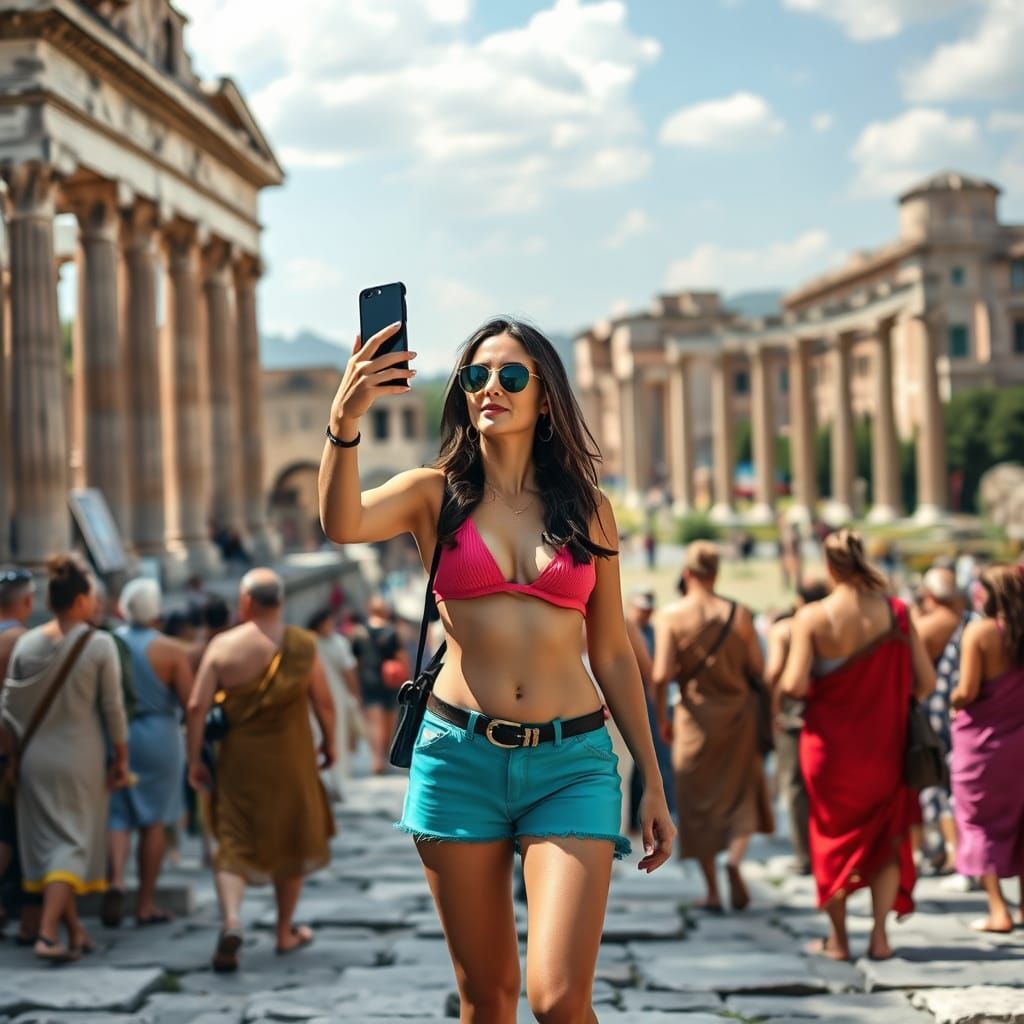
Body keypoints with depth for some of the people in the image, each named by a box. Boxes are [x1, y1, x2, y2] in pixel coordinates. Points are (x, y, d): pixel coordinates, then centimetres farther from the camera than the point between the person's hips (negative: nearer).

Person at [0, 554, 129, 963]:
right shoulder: (99, 644, -11)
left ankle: (75, 931, 22)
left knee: (47, 842, 14)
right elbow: (112, 707, -7)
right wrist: (121, 757, 3)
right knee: (74, 843, 2)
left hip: (36, 758, 4)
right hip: (80, 758, -4)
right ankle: (48, 933, -10)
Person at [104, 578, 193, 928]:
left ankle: (116, 880, -17)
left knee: (118, 816, 9)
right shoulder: (170, 650, -10)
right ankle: (146, 904, 11)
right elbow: (190, 702, -11)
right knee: (154, 820, 7)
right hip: (157, 738, -2)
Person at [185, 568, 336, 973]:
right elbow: (324, 702, -1)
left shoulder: (223, 646, -6)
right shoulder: (302, 645, -4)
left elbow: (197, 706, -9)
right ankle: (286, 932, 28)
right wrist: (330, 743, 15)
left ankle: (231, 921, -20)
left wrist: (194, 759, 0)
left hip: (239, 760, 0)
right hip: (290, 760, 1)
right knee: (291, 843, 18)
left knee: (234, 844, 4)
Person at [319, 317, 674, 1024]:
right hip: (461, 754, 0)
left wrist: (653, 781, 12)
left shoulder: (588, 508, 8)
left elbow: (613, 654, 12)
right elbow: (342, 526, -18)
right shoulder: (436, 494, 4)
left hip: (572, 760, 0)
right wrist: (346, 420, -35)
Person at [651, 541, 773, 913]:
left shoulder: (671, 615, -8)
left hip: (695, 715, -1)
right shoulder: (739, 614, -3)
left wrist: (661, 716, 0)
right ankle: (735, 856, -13)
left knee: (699, 802, 9)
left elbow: (662, 675, -14)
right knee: (742, 794, 14)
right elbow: (758, 669, -4)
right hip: (738, 713, 1)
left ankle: (712, 892, 10)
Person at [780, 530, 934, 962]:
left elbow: (794, 686, -21)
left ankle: (838, 938, 18)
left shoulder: (812, 617, -15)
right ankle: (879, 935, 10)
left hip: (830, 746, -1)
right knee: (888, 836, 17)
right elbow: (925, 683, -6)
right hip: (883, 748, 1)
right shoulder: (894, 612, -9)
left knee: (833, 834, 15)